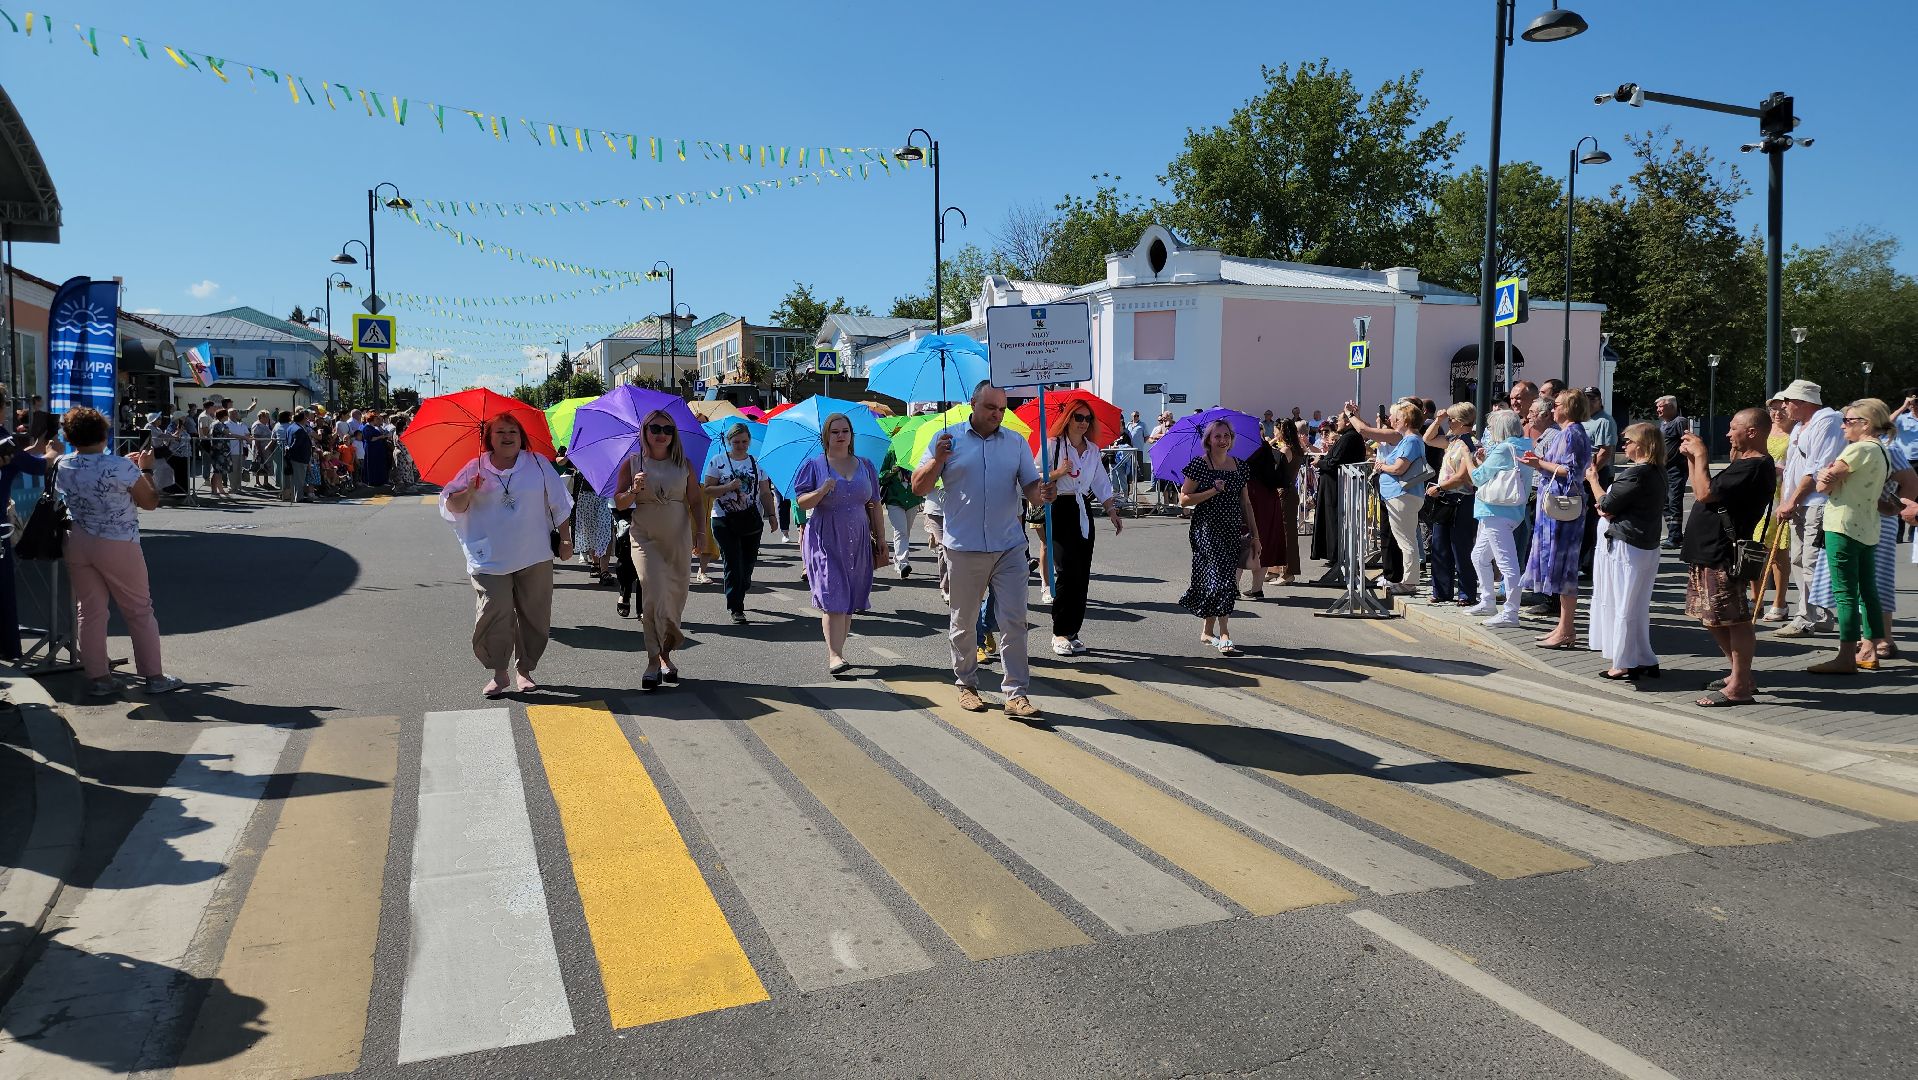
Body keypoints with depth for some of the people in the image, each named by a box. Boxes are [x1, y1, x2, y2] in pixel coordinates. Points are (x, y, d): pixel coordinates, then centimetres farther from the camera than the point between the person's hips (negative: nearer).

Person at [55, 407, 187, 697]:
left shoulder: (61, 466, -1)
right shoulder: (119, 466, -19)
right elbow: (150, 501, -8)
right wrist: (145, 469, 4)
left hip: (77, 543, 5)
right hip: (117, 546, -5)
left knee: (90, 611, 11)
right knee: (139, 610, 6)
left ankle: (97, 678, 14)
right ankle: (153, 676, 11)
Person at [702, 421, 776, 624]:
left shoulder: (757, 463, 10)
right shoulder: (717, 461, 2)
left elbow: (765, 493, 12)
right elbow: (707, 491, -2)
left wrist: (771, 515, 3)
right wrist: (729, 487, -16)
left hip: (752, 520, 3)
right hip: (725, 521, -3)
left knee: (748, 562, 6)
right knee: (733, 564, -6)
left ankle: (737, 597, 29)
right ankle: (736, 609, -1)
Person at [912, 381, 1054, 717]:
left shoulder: (1016, 443, 10)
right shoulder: (948, 439, 3)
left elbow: (1031, 487, 7)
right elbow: (918, 488, 1)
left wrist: (1042, 495, -16)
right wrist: (938, 460, -17)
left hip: (1009, 547, 1)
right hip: (964, 547, -1)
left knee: (1014, 621, -2)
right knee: (963, 622, 10)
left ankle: (1016, 694, 1)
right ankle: (966, 685, 26)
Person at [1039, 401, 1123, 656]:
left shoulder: (1093, 450, 14)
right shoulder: (1053, 445, -3)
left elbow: (1101, 485, 16)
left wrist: (1112, 513, 8)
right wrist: (1058, 473, -19)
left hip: (1083, 513, 6)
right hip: (1059, 512, -6)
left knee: (1082, 575, 3)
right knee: (1067, 572, -13)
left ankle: (1071, 632, 10)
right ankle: (1060, 634, -5)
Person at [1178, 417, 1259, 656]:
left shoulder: (1240, 466, 11)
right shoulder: (1199, 465, -4)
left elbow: (1245, 502, 15)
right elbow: (1184, 499, -7)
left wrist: (1254, 533, 13)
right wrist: (1213, 491, -15)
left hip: (1233, 530, 5)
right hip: (1207, 529, -5)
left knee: (1212, 579, 7)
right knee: (1221, 576, -14)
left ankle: (1207, 631, 21)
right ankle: (1224, 636, -14)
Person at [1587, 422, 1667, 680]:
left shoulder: (1635, 474, -20)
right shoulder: (1658, 473, 11)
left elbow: (1606, 505, -15)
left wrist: (1593, 480, 1)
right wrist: (1612, 510, -2)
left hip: (1625, 546, -10)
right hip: (1646, 546, 10)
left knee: (1623, 605, -1)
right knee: (1637, 606, 16)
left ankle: (1625, 664, 5)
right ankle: (1645, 661, 22)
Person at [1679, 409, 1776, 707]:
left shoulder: (1755, 467, -17)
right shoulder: (1746, 464, 18)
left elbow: (1704, 493, -23)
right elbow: (1699, 491, 21)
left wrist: (1700, 455, -12)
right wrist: (1692, 458, 14)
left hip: (1722, 555, -11)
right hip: (1709, 551, 11)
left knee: (1735, 620, -4)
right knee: (1714, 619, 18)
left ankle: (1739, 687, 1)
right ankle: (1740, 675, 28)